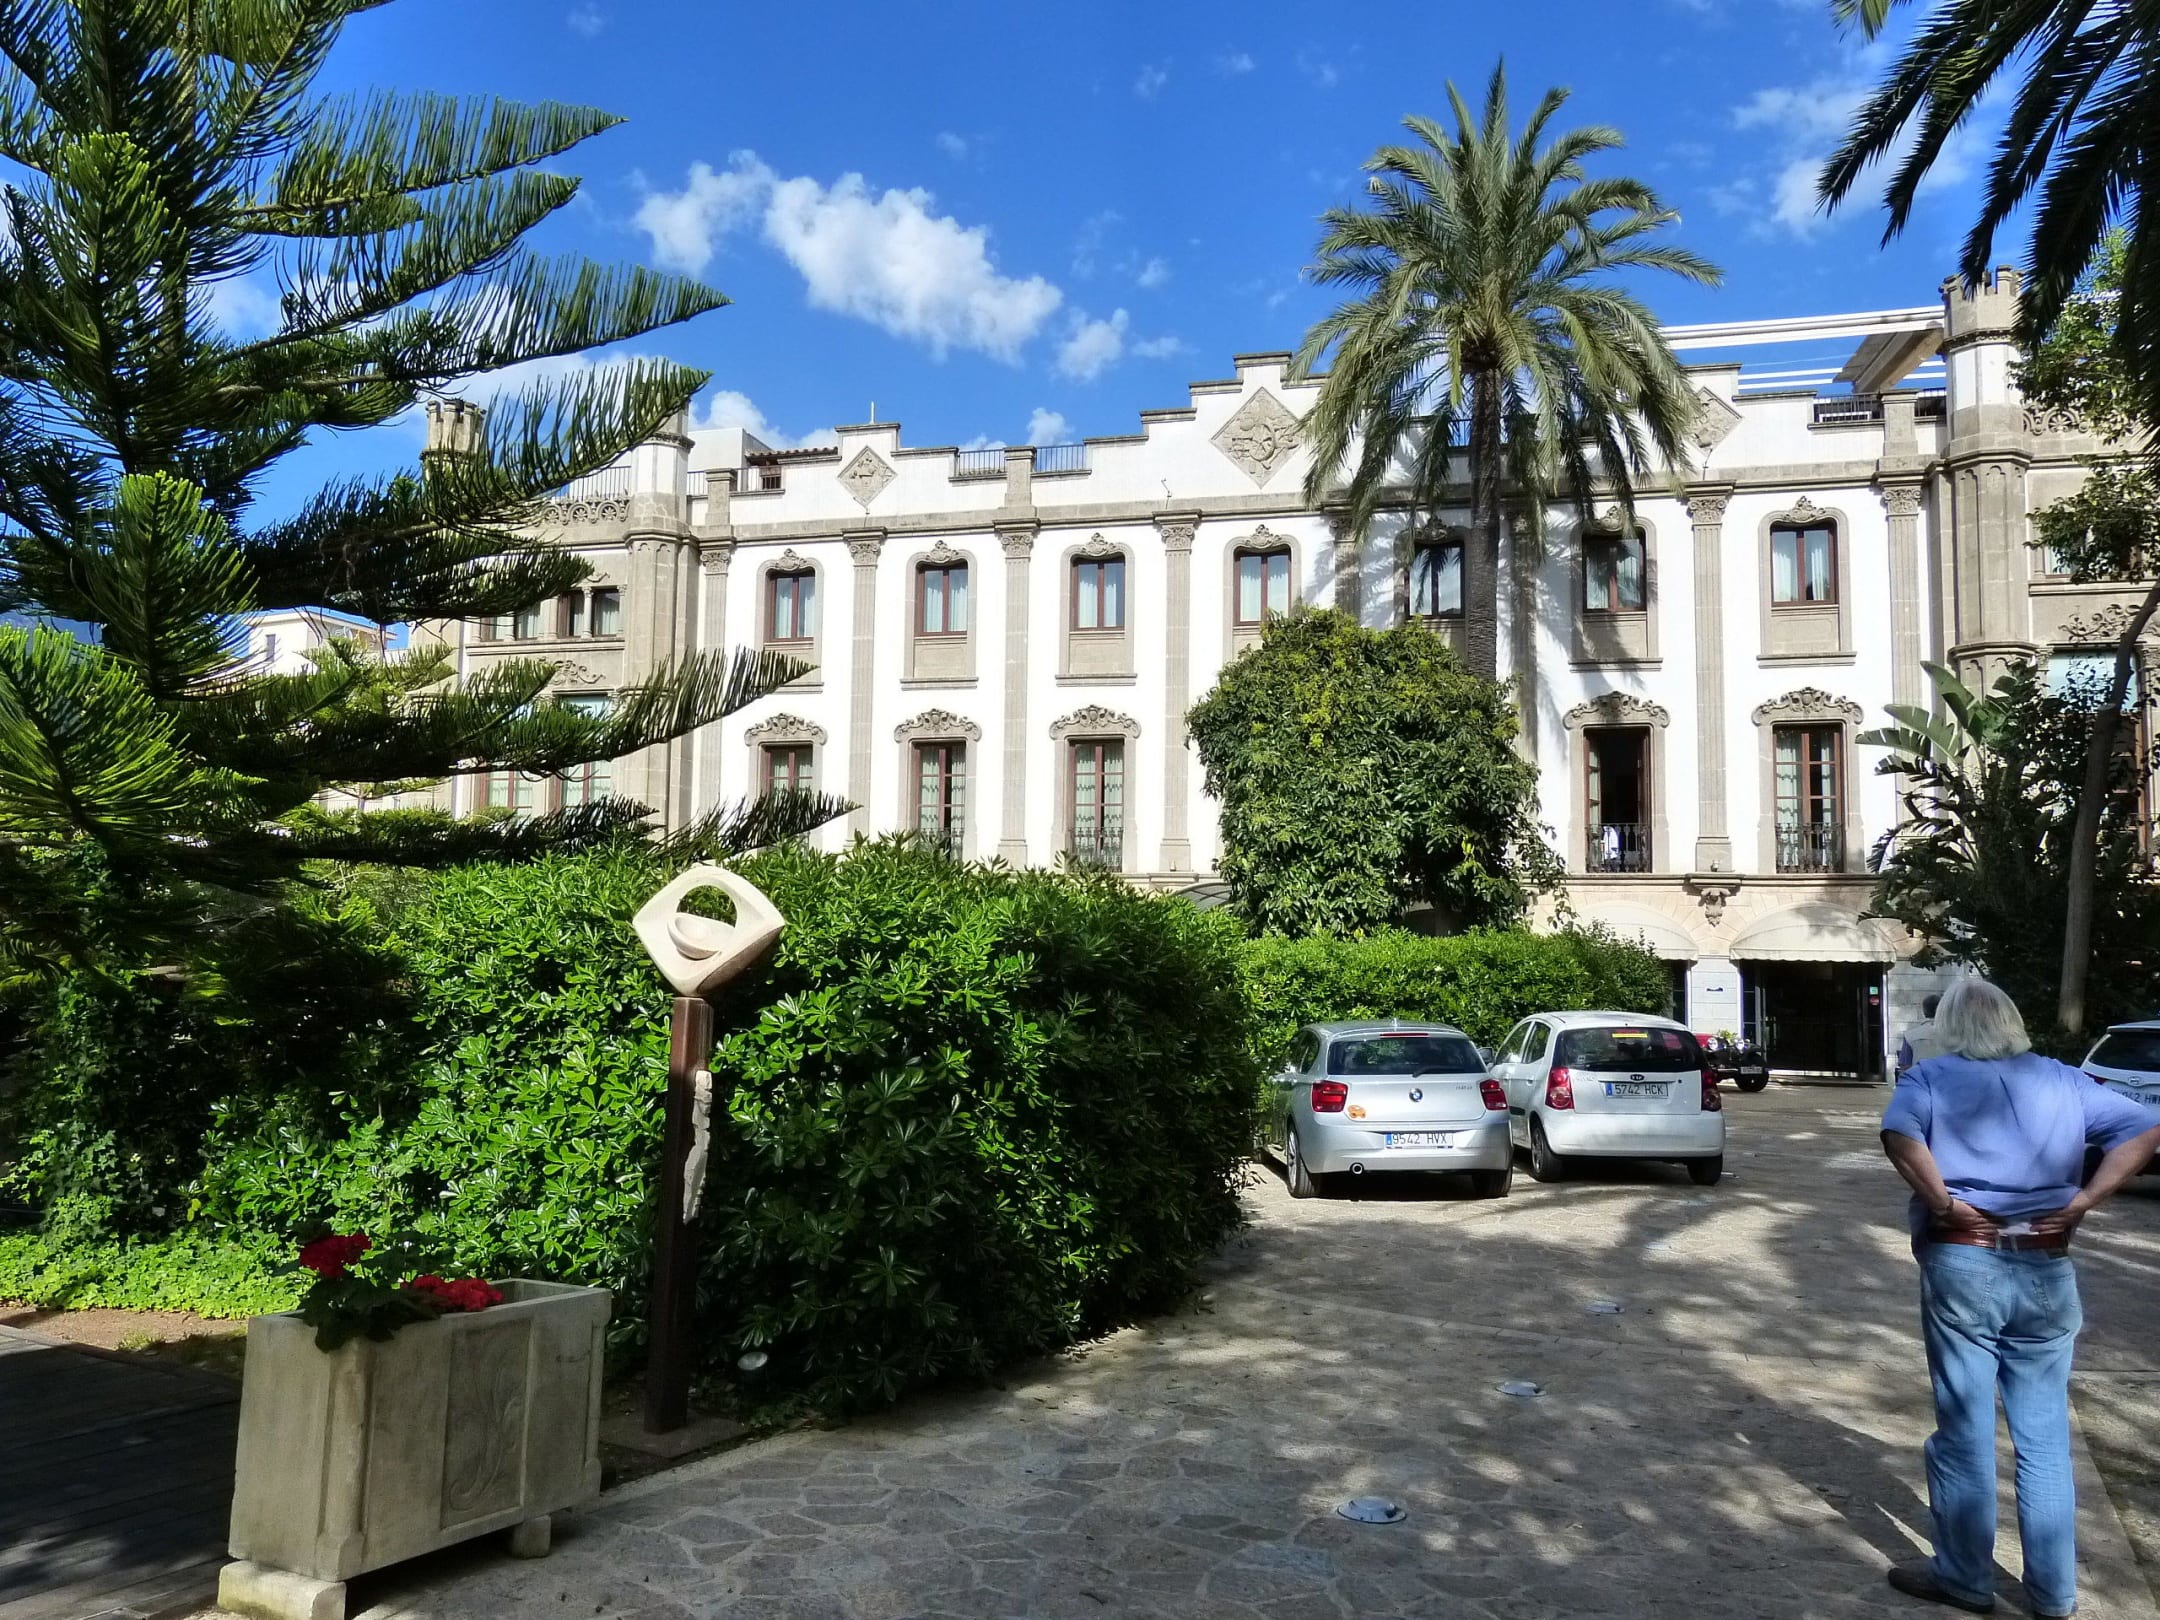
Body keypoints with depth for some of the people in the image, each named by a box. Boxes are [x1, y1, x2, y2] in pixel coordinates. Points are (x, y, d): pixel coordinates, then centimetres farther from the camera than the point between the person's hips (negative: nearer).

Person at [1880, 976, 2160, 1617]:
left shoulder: (1933, 1077, -2)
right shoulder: (2062, 1080, 10)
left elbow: (1899, 1132, -22)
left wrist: (1941, 1202, -13)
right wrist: (2083, 1201, -1)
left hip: (1962, 1264, -3)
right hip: (2046, 1272, 3)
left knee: (1966, 1430, 7)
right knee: (2045, 1437, 13)